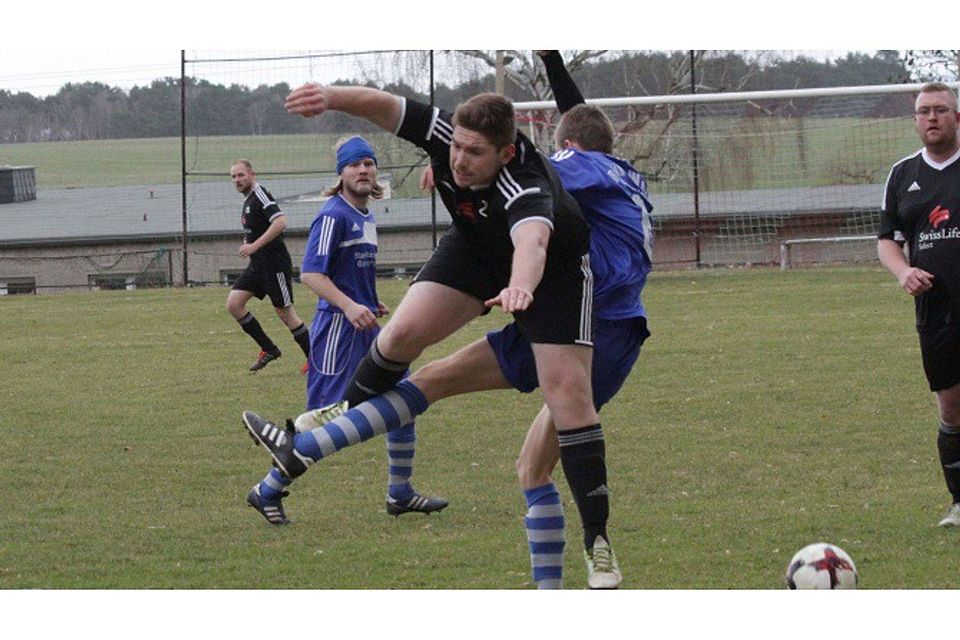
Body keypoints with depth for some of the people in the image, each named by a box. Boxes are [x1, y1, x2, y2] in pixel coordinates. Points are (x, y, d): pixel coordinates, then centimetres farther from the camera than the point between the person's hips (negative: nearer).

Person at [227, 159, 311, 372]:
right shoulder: (248, 200, 15)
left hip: (274, 264, -9)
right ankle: (269, 349, 7)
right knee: (233, 303, -1)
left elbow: (280, 222, -27)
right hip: (258, 265, 9)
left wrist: (254, 246, -26)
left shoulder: (260, 195, -14)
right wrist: (248, 244, 12)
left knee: (284, 312, -4)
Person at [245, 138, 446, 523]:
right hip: (337, 328, -9)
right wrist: (349, 306, -29)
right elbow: (311, 274, -20)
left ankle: (400, 494, 18)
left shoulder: (366, 218, 15)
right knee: (324, 415, -10)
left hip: (365, 328, 9)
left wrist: (371, 305, 16)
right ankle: (267, 491, -1)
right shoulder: (334, 216, -12)